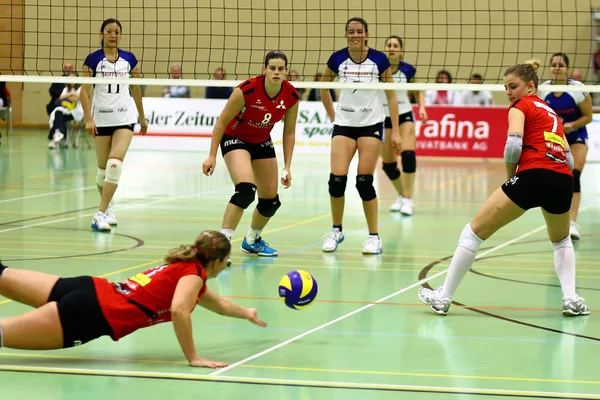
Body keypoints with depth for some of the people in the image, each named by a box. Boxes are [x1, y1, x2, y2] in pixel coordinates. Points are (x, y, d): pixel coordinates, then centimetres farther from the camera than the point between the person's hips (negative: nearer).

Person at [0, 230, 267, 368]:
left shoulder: (184, 266, 22)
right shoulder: (194, 274, -6)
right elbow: (178, 311, -26)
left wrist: (245, 314, 51)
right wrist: (193, 358, -19)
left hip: (94, 290, 9)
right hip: (94, 314, -9)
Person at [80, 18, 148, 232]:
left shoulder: (129, 59, 4)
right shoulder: (93, 60, -3)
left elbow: (136, 89, 13)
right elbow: (84, 90, -7)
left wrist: (142, 117, 17)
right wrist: (89, 119, -17)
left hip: (125, 119, 0)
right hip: (101, 119, 0)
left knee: (115, 164, -16)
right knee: (103, 167, 6)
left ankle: (101, 214, -18)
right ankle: (107, 207, 30)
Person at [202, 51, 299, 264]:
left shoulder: (291, 96, -16)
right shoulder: (246, 90, -30)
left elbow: (289, 133, -3)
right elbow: (221, 122, -19)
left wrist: (287, 167, -6)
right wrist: (212, 155, -20)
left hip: (262, 143, 5)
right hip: (234, 138, -5)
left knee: (271, 200, 6)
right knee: (246, 189, -29)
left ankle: (252, 240, 34)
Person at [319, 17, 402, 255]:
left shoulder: (379, 60, -7)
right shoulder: (337, 59, -3)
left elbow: (391, 95, -1)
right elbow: (323, 87, 15)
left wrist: (395, 131, -4)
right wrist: (332, 115, 10)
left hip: (371, 125, -2)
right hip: (344, 125, 2)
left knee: (364, 181, -8)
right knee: (337, 178, -9)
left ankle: (374, 237, 5)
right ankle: (336, 230, 12)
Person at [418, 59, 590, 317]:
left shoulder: (520, 106, 9)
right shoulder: (551, 113, 30)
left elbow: (513, 145, -7)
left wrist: (511, 177, 8)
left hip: (533, 176, -6)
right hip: (563, 180, 6)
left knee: (475, 231, 6)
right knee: (561, 240, 33)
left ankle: (443, 298, 6)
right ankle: (571, 299, 12)